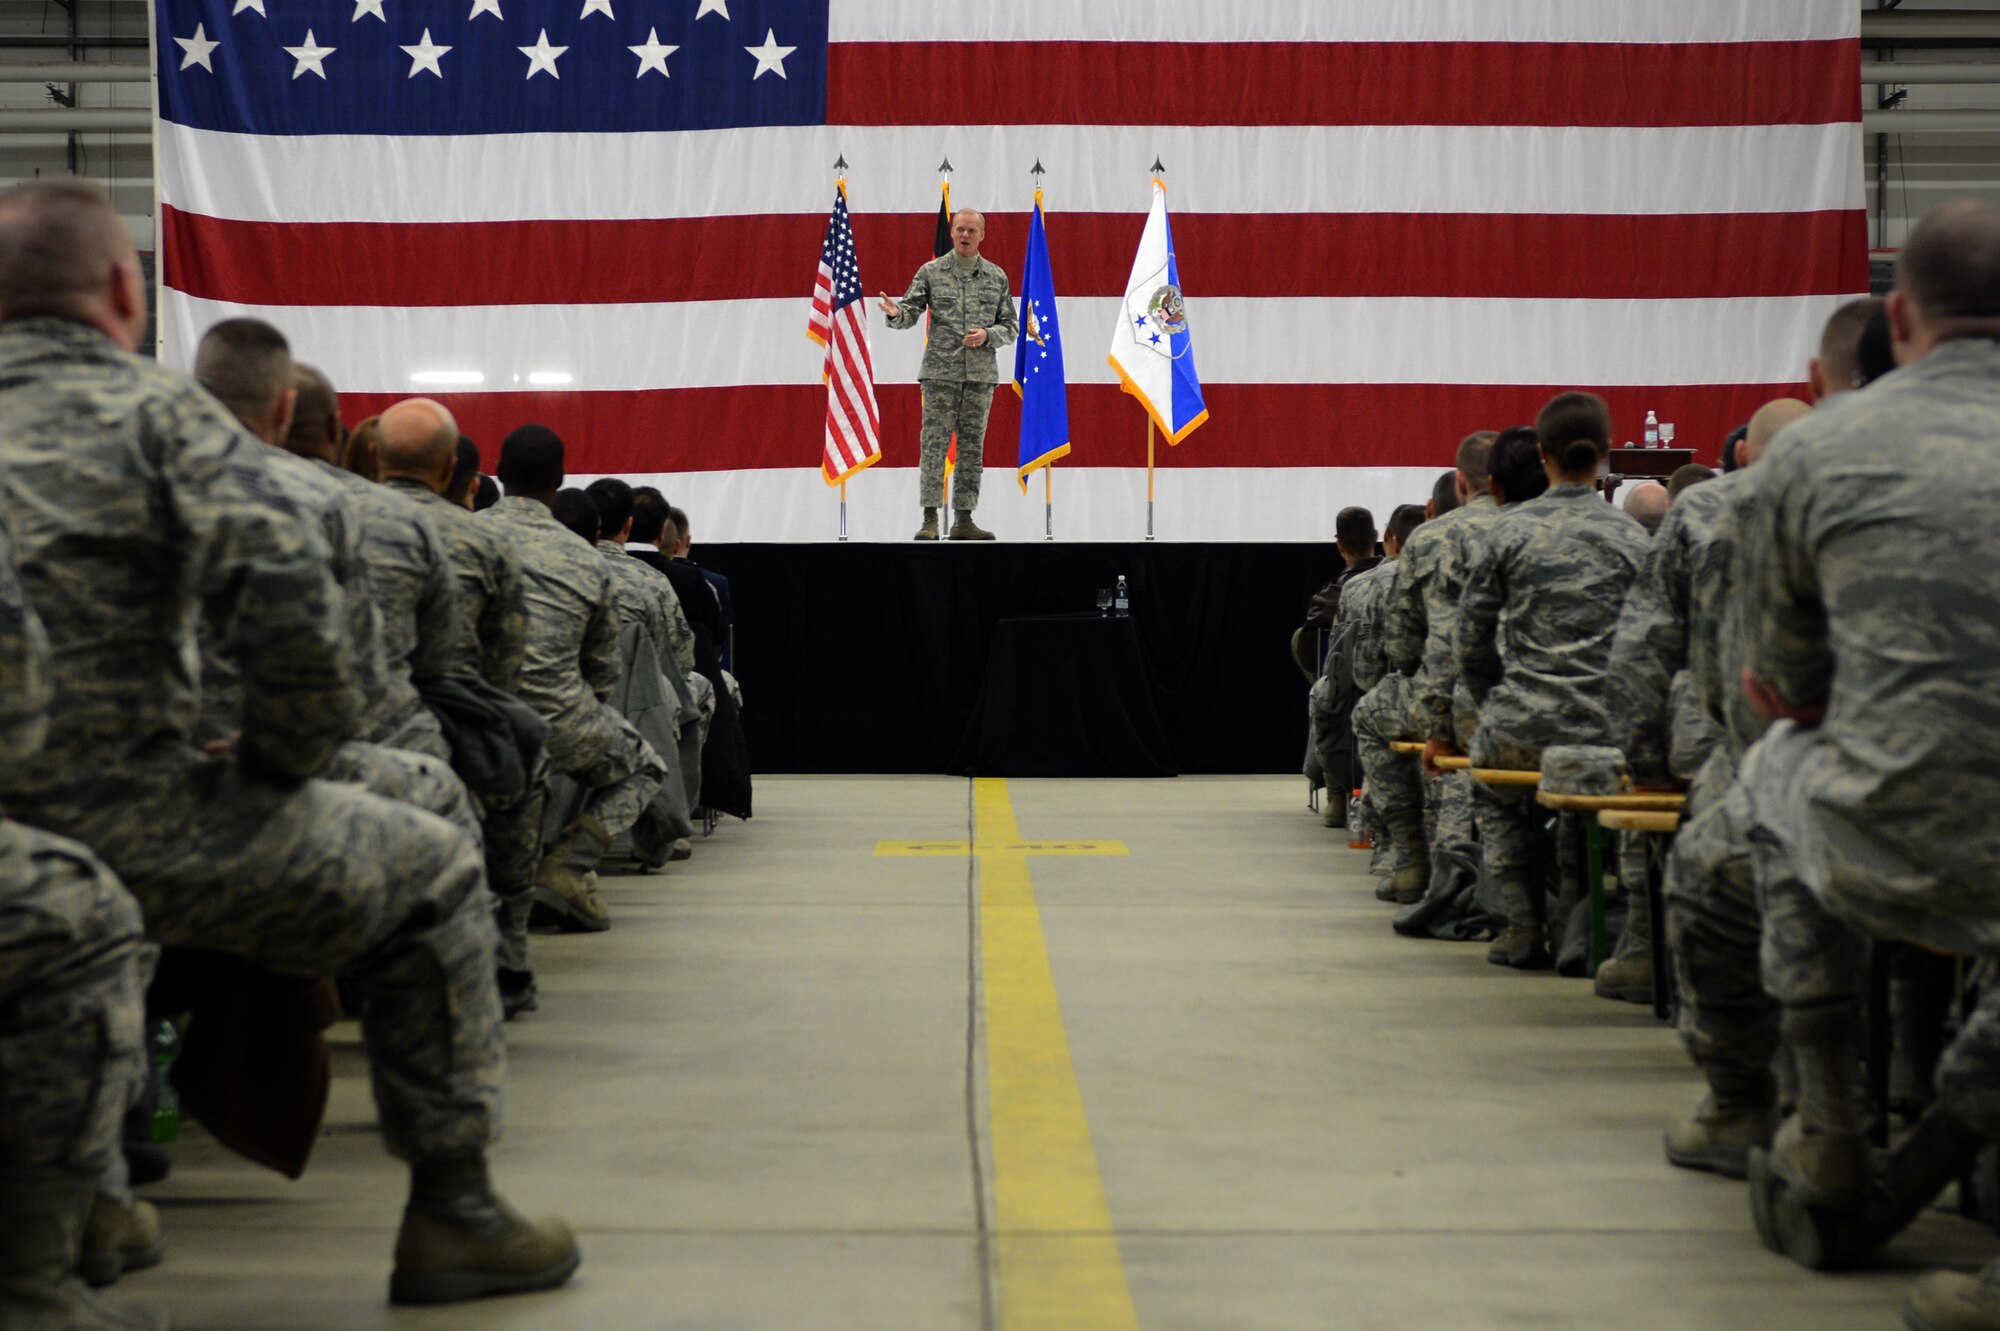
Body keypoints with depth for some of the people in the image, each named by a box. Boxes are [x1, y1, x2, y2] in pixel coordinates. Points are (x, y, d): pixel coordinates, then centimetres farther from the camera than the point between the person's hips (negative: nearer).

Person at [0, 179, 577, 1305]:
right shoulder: (156, 408, -4)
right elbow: (287, 594, -19)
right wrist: (284, 762, -4)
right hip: (117, 826, -7)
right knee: (434, 869, 12)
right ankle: (452, 1211, 15)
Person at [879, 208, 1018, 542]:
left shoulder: (996, 276, 11)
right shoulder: (931, 272, 5)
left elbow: (1010, 326, 12)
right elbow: (910, 312, 0)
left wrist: (987, 335, -8)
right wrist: (896, 313, -23)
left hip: (981, 375, 2)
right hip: (941, 372, -2)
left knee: (972, 448, 4)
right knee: (934, 445, -7)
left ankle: (964, 521, 9)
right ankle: (930, 520, -6)